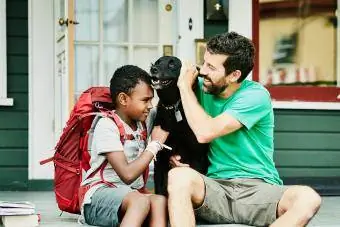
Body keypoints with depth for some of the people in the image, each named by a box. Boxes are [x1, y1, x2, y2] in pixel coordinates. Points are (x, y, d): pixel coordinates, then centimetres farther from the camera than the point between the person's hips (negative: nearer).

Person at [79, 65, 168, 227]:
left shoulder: (140, 126, 18)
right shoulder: (107, 126, -8)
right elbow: (127, 174, -18)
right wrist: (154, 145, -8)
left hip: (129, 197, 7)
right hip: (99, 195, -7)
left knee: (159, 201, -28)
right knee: (141, 201, -38)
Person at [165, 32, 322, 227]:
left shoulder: (255, 96, -10)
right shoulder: (200, 87, 5)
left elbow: (205, 132, -20)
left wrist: (185, 87, -8)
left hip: (258, 189, -3)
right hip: (215, 187, 3)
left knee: (308, 199, -34)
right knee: (179, 176, -32)